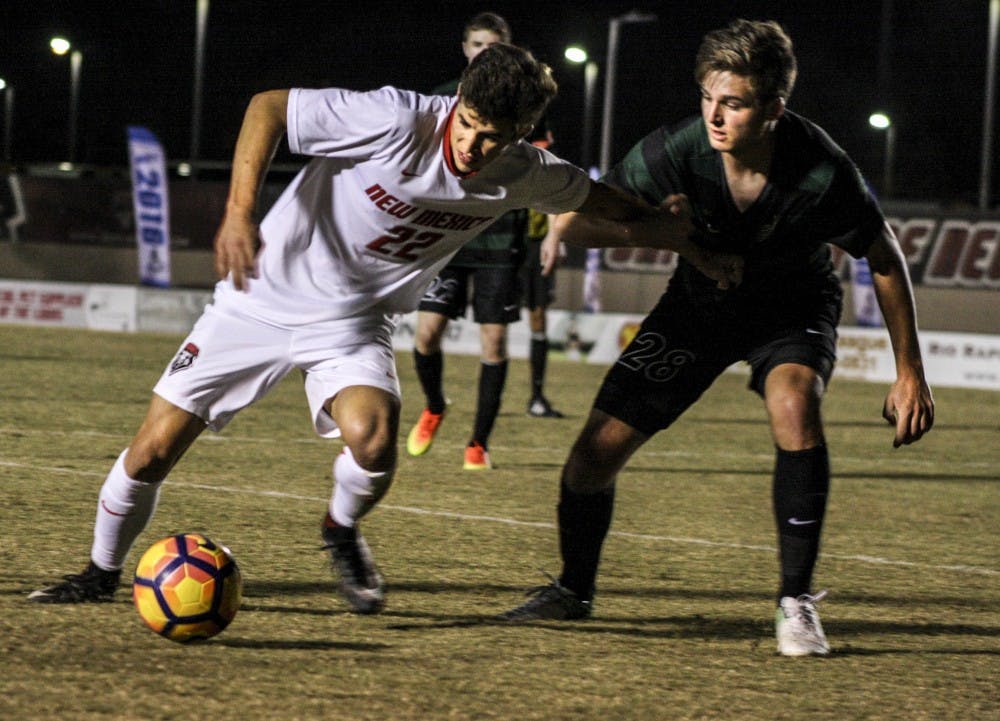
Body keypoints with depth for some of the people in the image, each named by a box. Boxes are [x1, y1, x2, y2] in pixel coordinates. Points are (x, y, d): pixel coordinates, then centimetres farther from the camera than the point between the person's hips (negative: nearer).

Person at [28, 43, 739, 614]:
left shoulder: (523, 176, -12)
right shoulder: (395, 121, -27)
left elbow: (618, 209, 6)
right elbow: (268, 106, -20)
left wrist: (693, 247, 3)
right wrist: (239, 212, -30)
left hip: (355, 320, 2)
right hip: (267, 296, -2)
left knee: (374, 444, -27)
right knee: (153, 450, -3)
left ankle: (343, 532, 8)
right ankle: (103, 572, 25)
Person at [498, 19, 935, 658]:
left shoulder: (824, 174, -32)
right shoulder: (676, 152, -29)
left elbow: (886, 259, -14)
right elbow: (589, 214, -17)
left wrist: (910, 374, -10)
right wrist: (555, 230, -43)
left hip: (792, 310, -2)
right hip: (700, 301, 2)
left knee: (794, 402, -35)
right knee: (598, 449, -4)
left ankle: (797, 600, -22)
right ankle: (574, 590, 27)